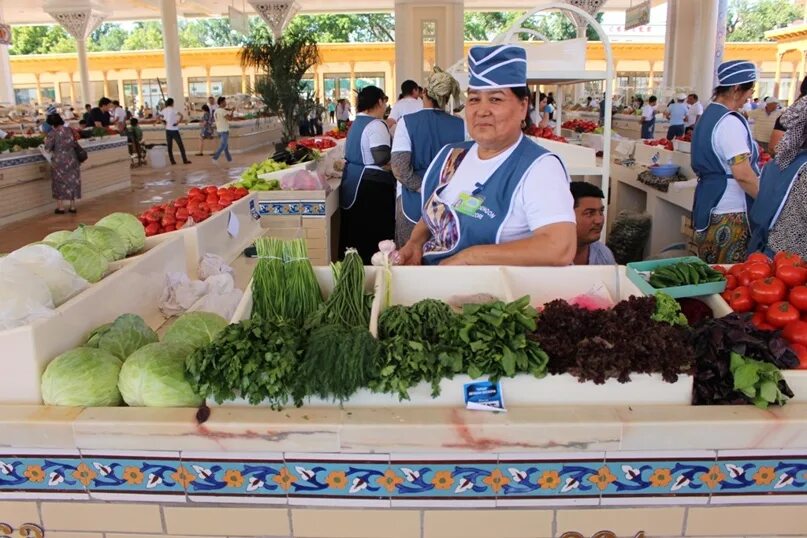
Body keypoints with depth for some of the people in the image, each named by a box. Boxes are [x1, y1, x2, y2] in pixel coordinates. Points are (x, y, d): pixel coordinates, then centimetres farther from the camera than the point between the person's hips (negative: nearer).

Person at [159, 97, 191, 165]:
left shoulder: (164, 110, 5)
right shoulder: (173, 109, -10)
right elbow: (181, 116, -23)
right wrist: (178, 122, -13)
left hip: (168, 130, 5)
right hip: (174, 130, -5)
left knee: (169, 146, 9)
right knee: (181, 146, 3)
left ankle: (172, 161, 7)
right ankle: (185, 160, 3)